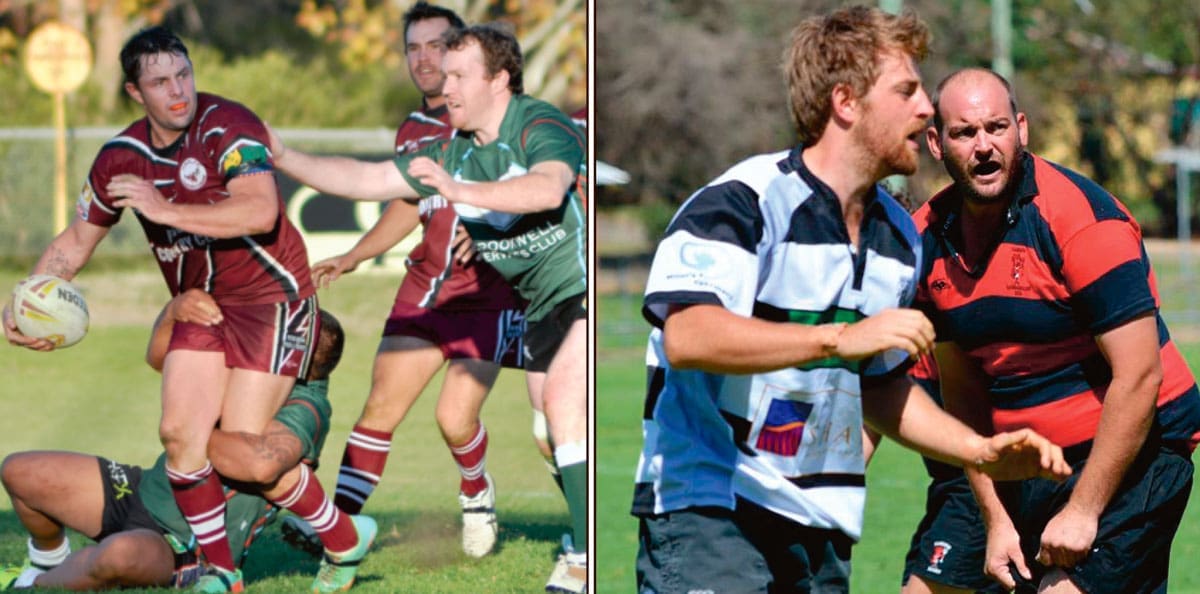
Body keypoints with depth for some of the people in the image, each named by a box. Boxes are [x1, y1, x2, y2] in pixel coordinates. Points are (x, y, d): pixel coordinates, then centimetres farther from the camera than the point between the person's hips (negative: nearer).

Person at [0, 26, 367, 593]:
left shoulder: (230, 128, -20)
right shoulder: (121, 157, 0)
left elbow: (261, 211, -35)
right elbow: (75, 242, 13)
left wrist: (167, 211, -35)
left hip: (272, 297, -6)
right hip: (200, 306, 6)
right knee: (180, 430, -7)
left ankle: (343, 541, 9)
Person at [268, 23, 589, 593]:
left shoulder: (540, 126, -17)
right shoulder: (451, 153, 7)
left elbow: (549, 187, -37)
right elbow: (365, 179, 10)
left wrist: (461, 191, -47)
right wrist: (283, 157, 1)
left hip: (586, 289, -9)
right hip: (545, 305, 9)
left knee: (563, 395, -23)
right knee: (557, 430, 9)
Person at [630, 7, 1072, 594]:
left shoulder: (897, 236, 15)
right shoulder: (743, 201, -11)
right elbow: (687, 335, -27)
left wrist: (979, 450, 14)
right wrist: (840, 338, -30)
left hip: (822, 525, 8)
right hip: (706, 508, -8)